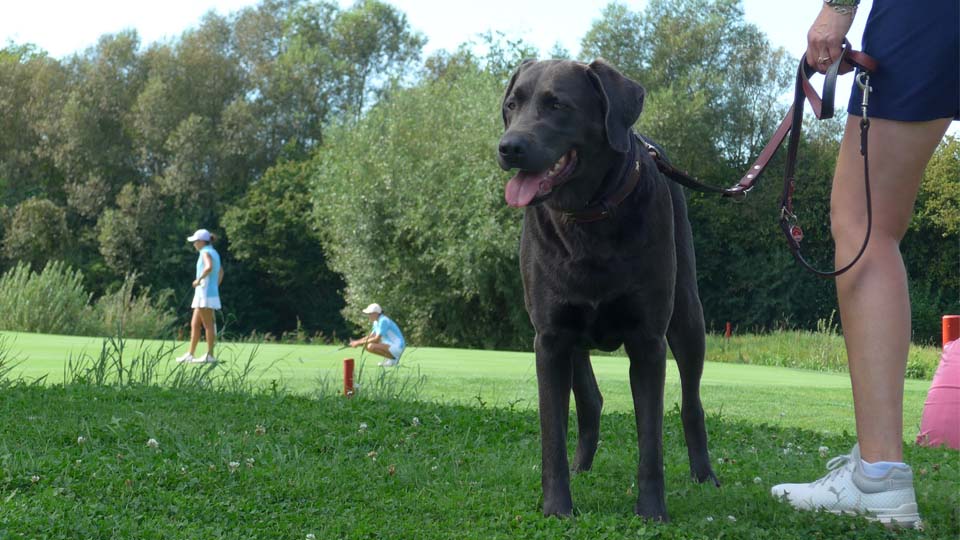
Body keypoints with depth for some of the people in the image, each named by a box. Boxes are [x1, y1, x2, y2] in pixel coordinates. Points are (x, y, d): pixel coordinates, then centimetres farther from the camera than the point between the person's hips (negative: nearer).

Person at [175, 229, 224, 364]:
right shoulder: (214, 253, 17)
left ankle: (210, 355, -3)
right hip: (206, 293, 9)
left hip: (205, 293, -9)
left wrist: (199, 279, -21)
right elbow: (220, 272, 28)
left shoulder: (206, 253, -11)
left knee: (208, 324, -5)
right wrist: (215, 287, 25)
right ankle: (190, 354, 13)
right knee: (194, 325, 11)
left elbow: (209, 267, -32)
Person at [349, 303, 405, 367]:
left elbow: (377, 339, -23)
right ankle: (390, 357, 11)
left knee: (371, 347, -25)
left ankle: (393, 359, -11)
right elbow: (370, 337, 16)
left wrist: (360, 343, -18)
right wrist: (357, 341, 2)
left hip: (396, 347, -10)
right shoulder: (376, 322, 10)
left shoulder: (383, 321, -19)